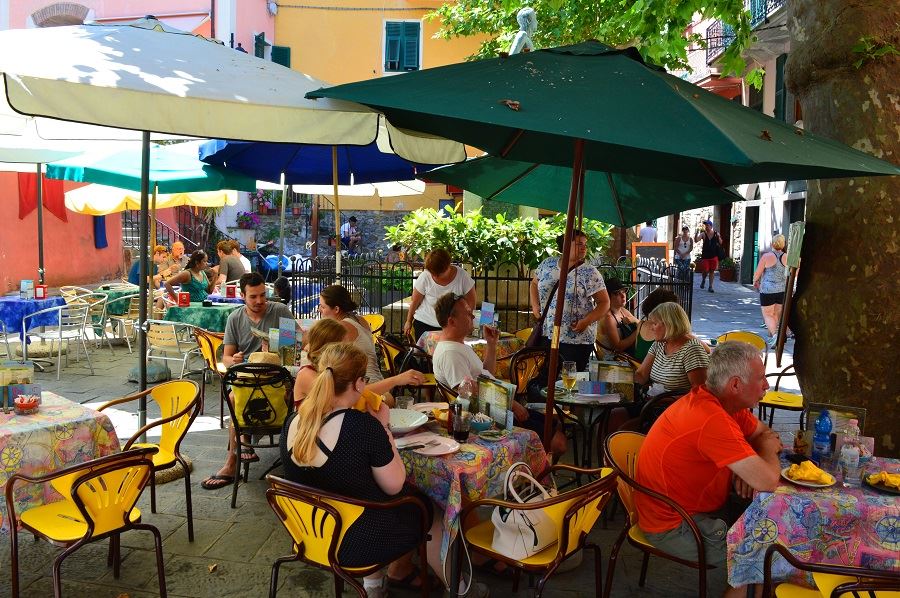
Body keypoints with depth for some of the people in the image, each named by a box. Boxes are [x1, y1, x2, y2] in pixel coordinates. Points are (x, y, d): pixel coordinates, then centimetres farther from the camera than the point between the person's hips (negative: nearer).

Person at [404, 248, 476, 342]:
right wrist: (409, 321, 9)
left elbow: (470, 302, -5)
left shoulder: (462, 276, -16)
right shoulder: (424, 277, -15)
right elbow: (415, 302, -1)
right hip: (425, 324, 0)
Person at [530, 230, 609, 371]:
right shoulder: (548, 264, 5)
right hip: (546, 335, 4)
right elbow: (534, 283, 22)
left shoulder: (589, 273, -6)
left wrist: (586, 322, -18)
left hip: (577, 340, -4)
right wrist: (535, 305, 7)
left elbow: (604, 303, -5)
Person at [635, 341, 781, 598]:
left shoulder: (726, 403, -2)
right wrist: (768, 451, -7)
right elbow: (768, 481, -30)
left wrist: (748, 468, -10)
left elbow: (765, 433, 12)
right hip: (673, 526, -9)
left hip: (696, 504, 9)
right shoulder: (713, 420, -32)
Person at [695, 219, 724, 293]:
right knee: (705, 270, -4)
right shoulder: (703, 234, -5)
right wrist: (697, 232, -33)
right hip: (705, 256, -1)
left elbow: (720, 243, 9)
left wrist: (718, 237, -10)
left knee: (712, 271, 4)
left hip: (714, 256, 1)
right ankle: (703, 280, 29)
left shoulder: (716, 233, 1)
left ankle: (710, 286, 10)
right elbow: (696, 240, -20)